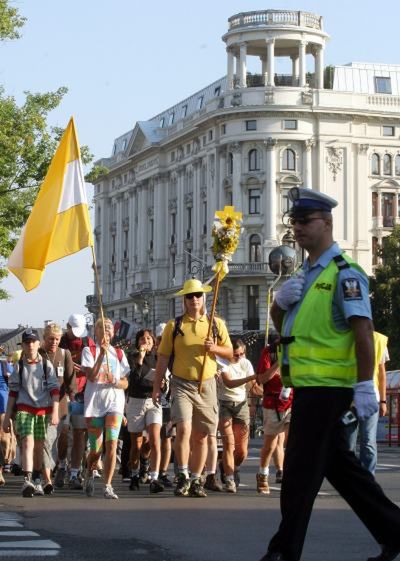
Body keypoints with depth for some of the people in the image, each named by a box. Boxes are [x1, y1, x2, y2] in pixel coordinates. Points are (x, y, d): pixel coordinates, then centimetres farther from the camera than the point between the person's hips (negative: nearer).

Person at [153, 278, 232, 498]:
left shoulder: (216, 324, 9)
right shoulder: (174, 326, 3)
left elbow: (229, 353, 14)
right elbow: (163, 358, 4)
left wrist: (215, 348, -8)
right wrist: (157, 387, -1)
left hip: (206, 385, 2)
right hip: (181, 384, -2)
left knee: (201, 436, 7)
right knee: (183, 428, -20)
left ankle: (195, 481, 18)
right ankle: (183, 476, -8)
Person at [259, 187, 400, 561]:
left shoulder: (343, 273, -11)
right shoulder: (305, 274, 17)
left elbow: (363, 331, -18)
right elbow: (280, 323, 26)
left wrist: (364, 386, -24)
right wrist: (280, 300, 4)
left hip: (326, 388, -9)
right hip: (308, 387, 10)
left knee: (300, 470, -5)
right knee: (339, 466, 14)